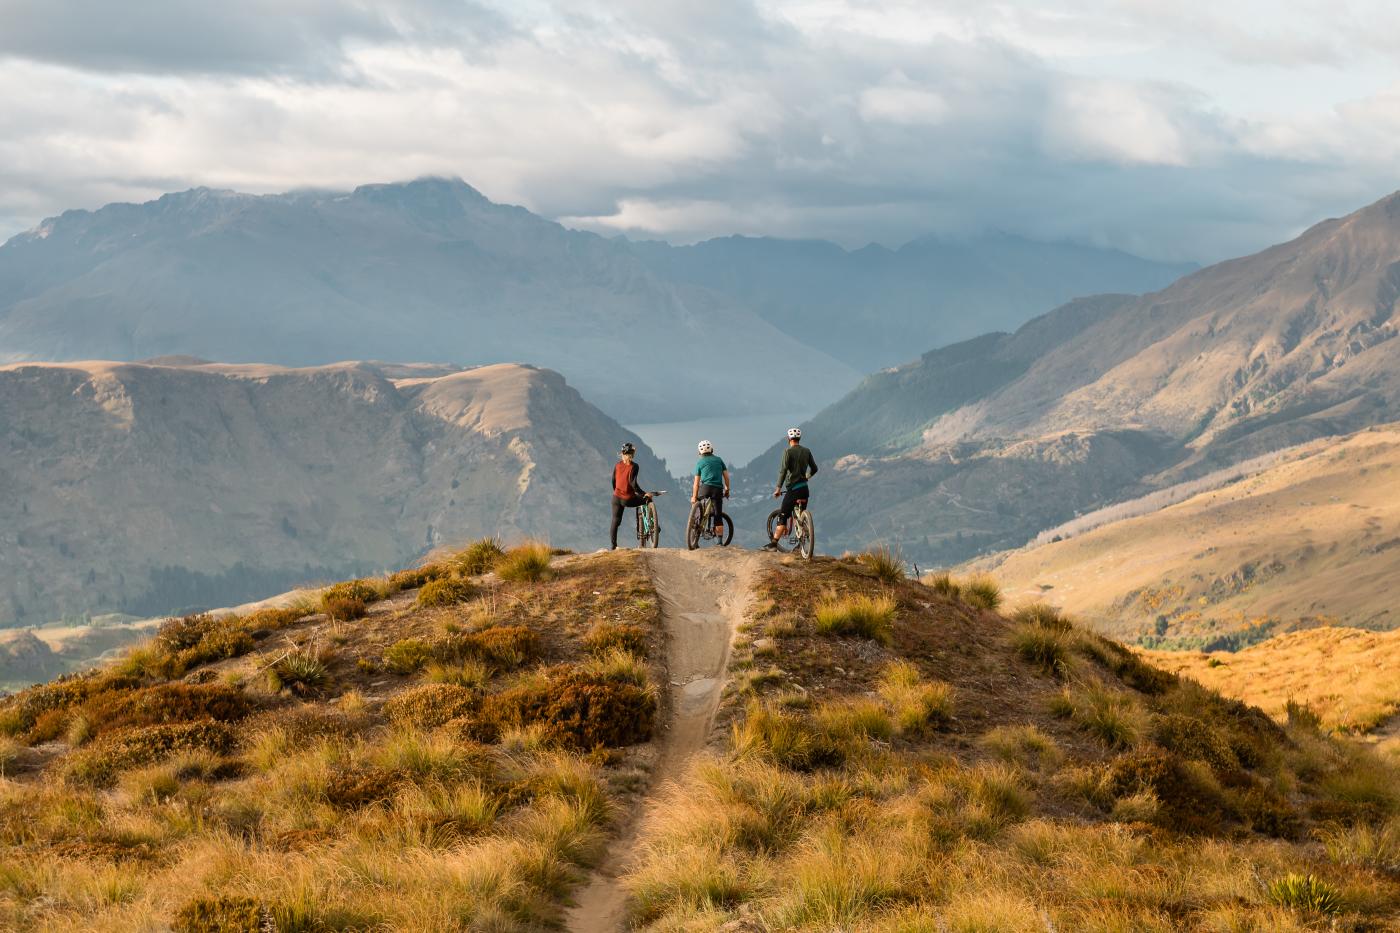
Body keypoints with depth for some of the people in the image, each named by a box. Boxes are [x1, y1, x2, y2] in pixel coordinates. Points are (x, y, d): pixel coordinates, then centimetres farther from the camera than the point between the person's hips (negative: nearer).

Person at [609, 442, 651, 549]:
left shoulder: (617, 465, 3)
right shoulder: (634, 467, -13)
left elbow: (613, 481, 12)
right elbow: (633, 484, -21)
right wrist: (643, 494, -16)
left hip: (617, 498, 5)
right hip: (628, 500, -5)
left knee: (615, 521, 12)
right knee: (647, 500, 16)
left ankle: (613, 546, 12)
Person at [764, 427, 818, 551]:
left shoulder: (788, 452, -9)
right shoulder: (806, 451, 9)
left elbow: (783, 470, -16)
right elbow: (814, 469, 18)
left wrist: (778, 488, -16)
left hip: (793, 488, -6)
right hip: (805, 489, 6)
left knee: (782, 516, -5)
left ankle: (773, 544, -9)